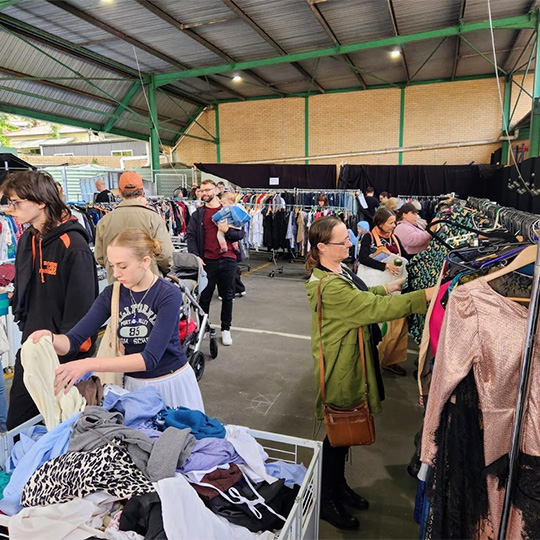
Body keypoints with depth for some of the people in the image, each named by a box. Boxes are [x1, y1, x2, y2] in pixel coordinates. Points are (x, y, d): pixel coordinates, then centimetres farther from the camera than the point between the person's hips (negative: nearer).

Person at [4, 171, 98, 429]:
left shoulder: (73, 245, -19)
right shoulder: (27, 240, 6)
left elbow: (81, 305, -19)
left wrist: (64, 349, -15)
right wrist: (25, 327, 10)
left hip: (66, 353, -7)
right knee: (17, 426, 17)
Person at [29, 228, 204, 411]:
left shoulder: (168, 295, -20)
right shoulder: (111, 294, -5)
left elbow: (150, 358, -27)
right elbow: (73, 340, -7)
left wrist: (89, 365, -33)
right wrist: (50, 338, -29)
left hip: (172, 384, -3)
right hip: (134, 385, 3)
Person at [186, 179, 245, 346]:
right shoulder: (198, 214, 7)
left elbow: (240, 233, 5)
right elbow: (190, 236, 1)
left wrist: (227, 230, -14)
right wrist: (196, 256, -11)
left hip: (228, 260, 1)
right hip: (207, 261, 0)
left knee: (227, 296, 10)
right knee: (205, 296, 7)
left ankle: (226, 329, 23)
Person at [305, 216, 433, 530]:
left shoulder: (337, 269, 3)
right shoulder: (329, 286, -30)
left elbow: (358, 298, 19)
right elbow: (374, 308, -30)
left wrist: (386, 289, 10)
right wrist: (423, 297, -29)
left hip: (349, 361, 10)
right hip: (340, 367, -10)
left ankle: (339, 486, 44)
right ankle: (327, 502, 31)